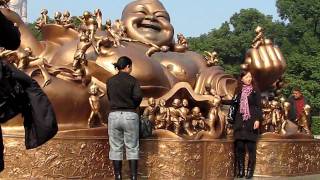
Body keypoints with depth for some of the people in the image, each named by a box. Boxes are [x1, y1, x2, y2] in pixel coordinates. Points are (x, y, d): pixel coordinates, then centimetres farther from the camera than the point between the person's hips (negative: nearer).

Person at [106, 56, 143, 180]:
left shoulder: (110, 81, 5)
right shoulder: (132, 80, -4)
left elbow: (109, 97, 10)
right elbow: (138, 96, -14)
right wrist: (133, 106, 4)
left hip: (114, 115, 2)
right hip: (130, 116, -2)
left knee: (116, 148, 8)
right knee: (132, 148, 6)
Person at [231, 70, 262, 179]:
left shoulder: (255, 91, 3)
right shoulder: (238, 91, 12)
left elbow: (259, 106, -1)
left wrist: (257, 120, -12)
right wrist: (233, 121, 14)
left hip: (251, 121, -3)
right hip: (240, 122, 3)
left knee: (251, 146, -5)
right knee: (239, 146, -1)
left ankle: (250, 170, 0)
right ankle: (240, 170, 6)